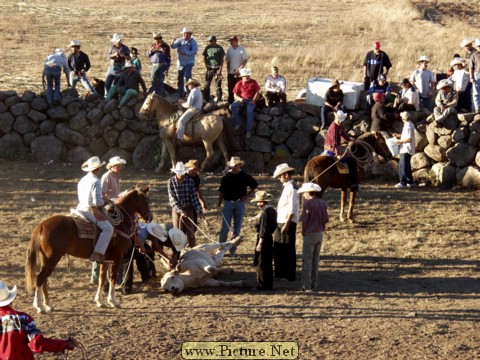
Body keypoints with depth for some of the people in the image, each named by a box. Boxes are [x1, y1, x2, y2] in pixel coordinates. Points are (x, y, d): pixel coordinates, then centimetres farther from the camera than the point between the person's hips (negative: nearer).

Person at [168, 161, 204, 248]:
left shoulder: (190, 181, -6)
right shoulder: (171, 182, -8)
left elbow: (194, 196, -4)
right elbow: (172, 198, -12)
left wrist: (199, 211, -9)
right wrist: (180, 211, -21)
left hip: (188, 209, 0)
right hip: (176, 209, 0)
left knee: (190, 232, 4)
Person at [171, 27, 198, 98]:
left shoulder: (193, 42, -6)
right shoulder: (180, 40, 0)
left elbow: (194, 51, -15)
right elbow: (174, 46, -11)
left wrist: (185, 52, -25)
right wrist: (173, 43, -33)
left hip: (189, 62, -4)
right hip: (180, 62, 4)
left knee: (187, 75, -22)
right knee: (180, 78, 9)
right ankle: (181, 94, 18)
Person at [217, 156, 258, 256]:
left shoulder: (245, 176, 0)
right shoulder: (226, 177, -1)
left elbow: (254, 185, 13)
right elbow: (221, 191, 5)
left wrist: (247, 196, 4)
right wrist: (219, 203, -3)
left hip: (239, 203, 1)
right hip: (228, 203, -1)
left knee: (237, 228, 5)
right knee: (225, 228, -6)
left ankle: (233, 249, 14)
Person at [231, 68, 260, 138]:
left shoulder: (253, 82, 1)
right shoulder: (239, 84, 3)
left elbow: (257, 92, 2)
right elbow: (235, 95, 4)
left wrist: (253, 100, -14)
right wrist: (240, 99, -18)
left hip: (251, 100, -3)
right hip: (242, 100, 3)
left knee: (249, 111, -35)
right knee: (233, 106, -27)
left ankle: (249, 130, -26)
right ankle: (238, 122, -8)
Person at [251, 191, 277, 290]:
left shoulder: (265, 212, -19)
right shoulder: (273, 211, 9)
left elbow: (263, 229, -20)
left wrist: (260, 243, -18)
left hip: (264, 239, -9)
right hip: (271, 238, 9)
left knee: (260, 263, 0)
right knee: (268, 263, 15)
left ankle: (262, 284, 2)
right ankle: (269, 284, 21)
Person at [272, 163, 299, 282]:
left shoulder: (292, 188, -16)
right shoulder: (287, 187, 13)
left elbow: (292, 210, -21)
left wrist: (286, 225, -23)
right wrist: (281, 224, 17)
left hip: (288, 222, -10)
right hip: (281, 222, 10)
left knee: (288, 250, -2)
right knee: (278, 248, 16)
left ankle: (290, 276, 5)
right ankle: (280, 273, 25)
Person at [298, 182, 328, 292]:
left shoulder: (308, 203, -15)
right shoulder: (322, 203, 6)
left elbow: (304, 220, -16)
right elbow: (326, 219, 7)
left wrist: (303, 232, -1)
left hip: (310, 234, -7)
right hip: (320, 234, 7)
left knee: (307, 260, -1)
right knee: (315, 260, 14)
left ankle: (307, 286, -2)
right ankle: (313, 285, 16)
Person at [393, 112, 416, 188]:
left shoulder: (408, 126, -18)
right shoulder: (409, 125, 14)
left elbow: (409, 139, -24)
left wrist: (400, 141, -16)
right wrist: (399, 135, 18)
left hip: (406, 150, -11)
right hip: (405, 149, 11)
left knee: (403, 166, -9)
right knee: (406, 166, 16)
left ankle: (403, 183, -9)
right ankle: (410, 182, 22)